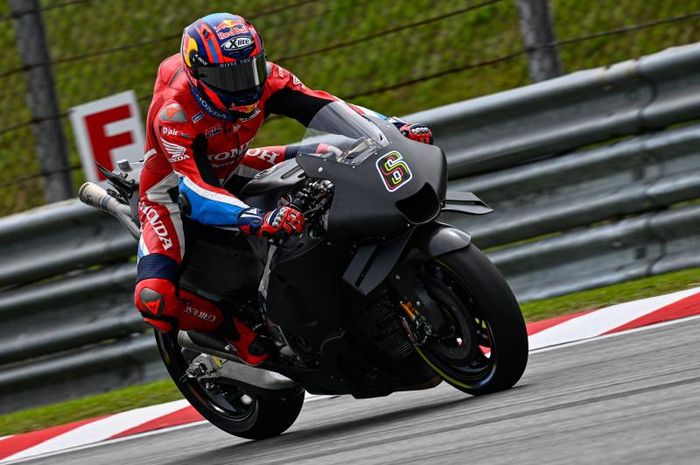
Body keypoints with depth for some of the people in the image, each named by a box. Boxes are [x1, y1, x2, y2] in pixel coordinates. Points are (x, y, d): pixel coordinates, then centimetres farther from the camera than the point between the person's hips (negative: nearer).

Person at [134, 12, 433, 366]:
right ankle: (234, 328, -3)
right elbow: (197, 191, -46)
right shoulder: (173, 113, -37)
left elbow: (318, 105, -25)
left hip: (231, 173, 6)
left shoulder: (263, 77, -20)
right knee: (155, 298, -31)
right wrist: (258, 221, -64)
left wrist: (393, 126, -41)